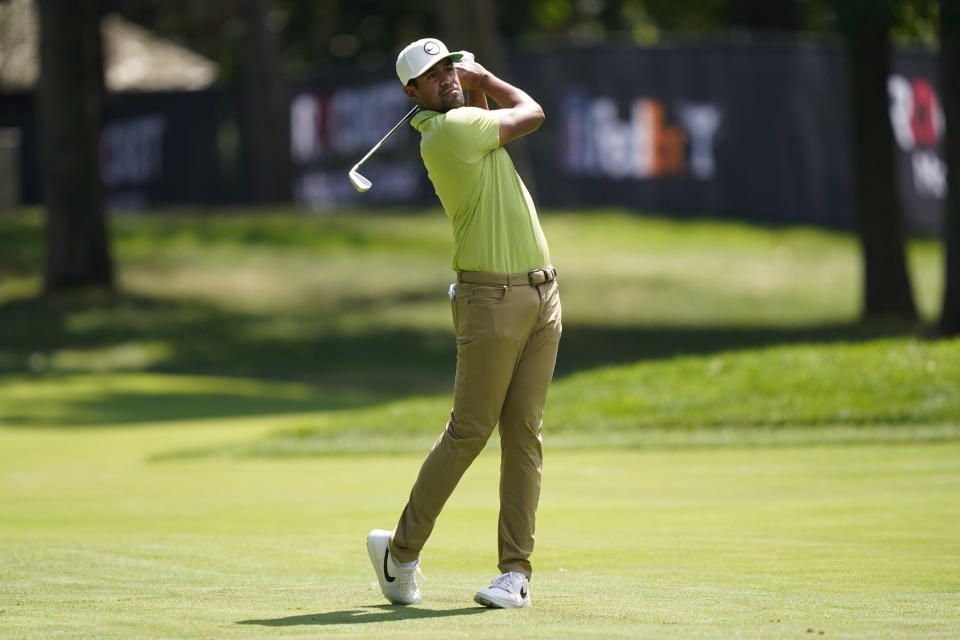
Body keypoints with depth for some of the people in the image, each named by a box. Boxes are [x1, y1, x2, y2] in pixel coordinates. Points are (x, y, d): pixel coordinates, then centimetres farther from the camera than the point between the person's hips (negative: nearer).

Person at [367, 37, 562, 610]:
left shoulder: (463, 124, 12)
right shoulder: (451, 129, -14)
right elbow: (532, 113, -2)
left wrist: (474, 82, 21)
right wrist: (484, 80, 11)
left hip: (542, 293, 8)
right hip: (493, 299, -8)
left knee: (524, 433, 2)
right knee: (468, 432, -4)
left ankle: (516, 571, 1)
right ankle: (401, 550, 12)